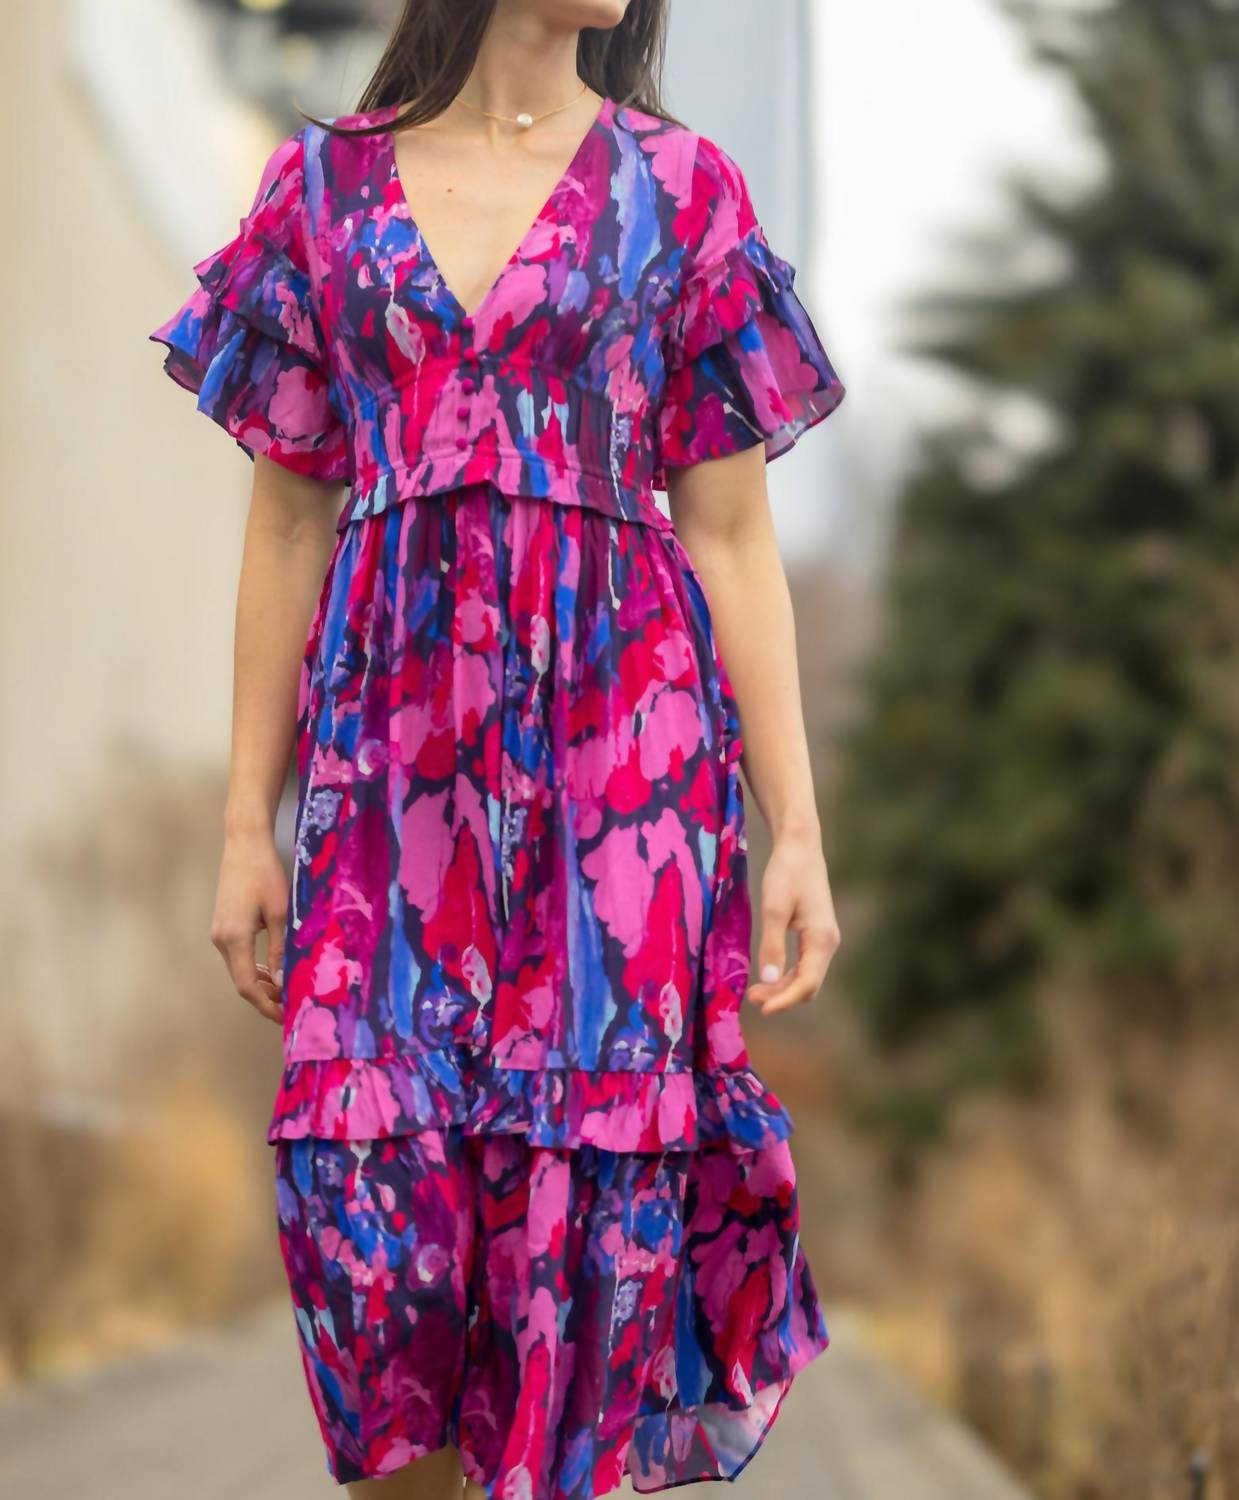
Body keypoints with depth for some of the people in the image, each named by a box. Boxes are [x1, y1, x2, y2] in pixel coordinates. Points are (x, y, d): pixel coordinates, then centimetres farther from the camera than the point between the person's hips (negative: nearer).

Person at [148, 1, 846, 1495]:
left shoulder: (680, 190, 6)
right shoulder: (324, 186, 8)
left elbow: (731, 535, 5)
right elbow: (290, 521, 10)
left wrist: (798, 830, 0)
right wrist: (247, 824, 7)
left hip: (616, 744, 0)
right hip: (390, 747, 1)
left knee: (583, 1189, -4)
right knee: (369, 1196, -6)